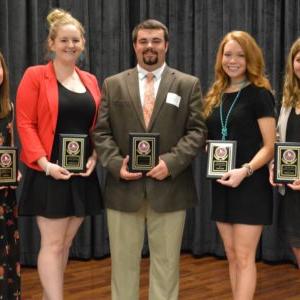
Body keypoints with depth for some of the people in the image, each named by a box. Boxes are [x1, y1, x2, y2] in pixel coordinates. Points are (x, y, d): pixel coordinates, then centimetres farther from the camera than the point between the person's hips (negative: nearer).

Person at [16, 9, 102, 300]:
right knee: (52, 243, -3)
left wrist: (94, 158, -3)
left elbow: (98, 126, 14)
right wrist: (45, 163, -19)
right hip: (49, 174, -5)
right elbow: (25, 123, -10)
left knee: (65, 244, 12)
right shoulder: (35, 75, -4)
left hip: (82, 174, 6)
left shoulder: (91, 80, 12)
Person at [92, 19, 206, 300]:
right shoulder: (113, 84, 10)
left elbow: (196, 130, -1)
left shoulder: (188, 84, 6)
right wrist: (116, 164, -11)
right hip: (123, 187, 1)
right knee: (123, 261, 9)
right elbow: (101, 131, 5)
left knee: (166, 262, 8)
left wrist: (171, 161, -15)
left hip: (169, 187, -1)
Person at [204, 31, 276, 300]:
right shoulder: (216, 95, 11)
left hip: (250, 185, -6)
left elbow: (269, 146, -10)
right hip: (221, 185, 6)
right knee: (231, 255, 11)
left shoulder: (259, 94, -7)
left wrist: (245, 171, -24)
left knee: (244, 257, -2)